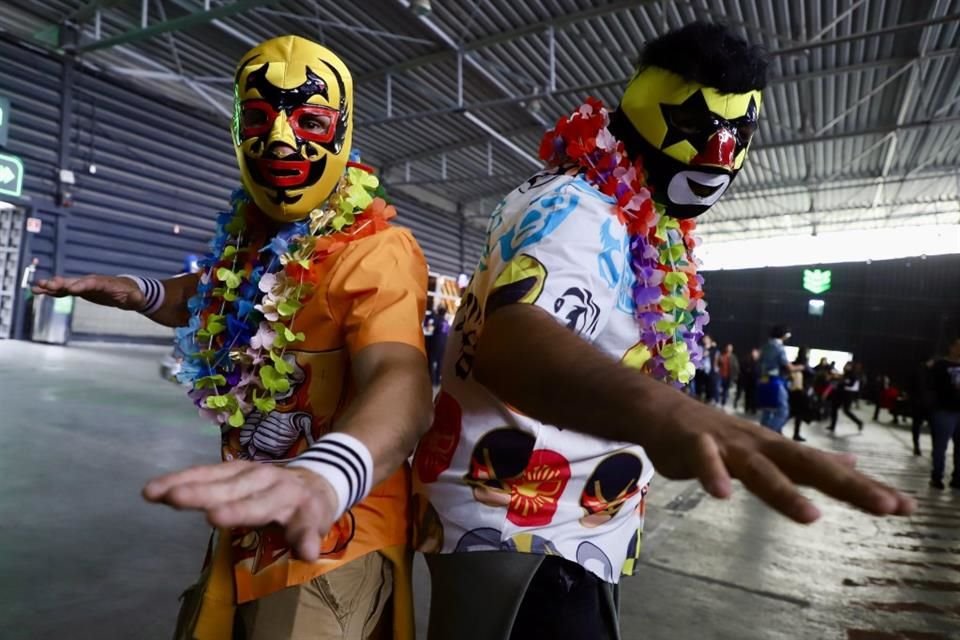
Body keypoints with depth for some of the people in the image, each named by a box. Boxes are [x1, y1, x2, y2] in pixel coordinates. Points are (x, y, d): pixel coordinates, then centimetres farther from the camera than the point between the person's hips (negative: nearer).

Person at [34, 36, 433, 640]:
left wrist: (322, 478, -61)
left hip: (332, 537, -9)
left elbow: (399, 379, -40)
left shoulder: (373, 251, -24)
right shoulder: (252, 234, 4)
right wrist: (140, 292, 4)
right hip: (247, 526, 9)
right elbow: (219, 301, 24)